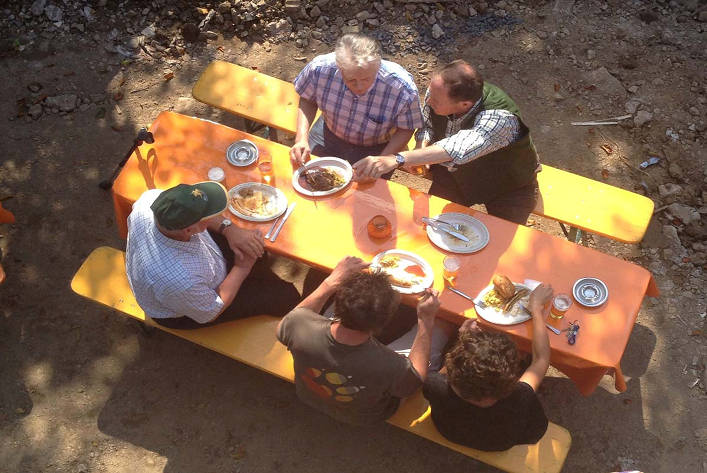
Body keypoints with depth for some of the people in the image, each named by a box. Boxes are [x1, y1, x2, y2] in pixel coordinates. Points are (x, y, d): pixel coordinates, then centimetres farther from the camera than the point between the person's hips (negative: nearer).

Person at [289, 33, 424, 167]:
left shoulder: (403, 88, -34)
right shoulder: (319, 68, -29)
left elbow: (406, 129, -15)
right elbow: (307, 99, -6)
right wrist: (302, 139, -19)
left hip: (374, 149, -1)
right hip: (328, 135, 1)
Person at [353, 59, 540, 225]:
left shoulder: (500, 117, -43)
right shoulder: (437, 91, -23)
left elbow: (458, 149, -59)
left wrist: (397, 159, -68)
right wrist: (420, 152, -24)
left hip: (507, 187, -4)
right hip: (456, 175, 5)